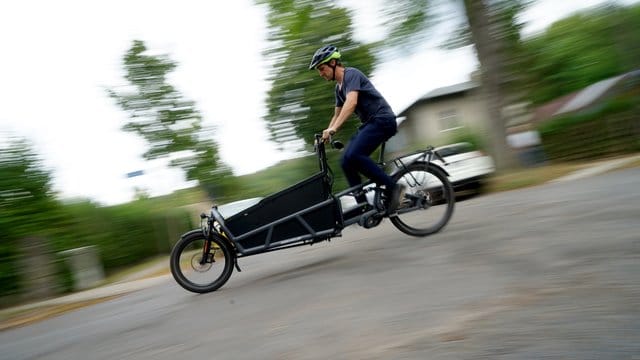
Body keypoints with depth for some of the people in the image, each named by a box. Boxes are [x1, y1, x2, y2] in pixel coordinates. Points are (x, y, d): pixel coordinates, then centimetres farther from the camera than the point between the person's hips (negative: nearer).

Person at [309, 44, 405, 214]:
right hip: (369, 123, 10)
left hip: (382, 119, -9)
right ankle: (364, 206, 0)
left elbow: (351, 103, -27)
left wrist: (332, 129, -35)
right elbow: (337, 114, 27)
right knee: (346, 161, -3)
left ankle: (393, 188, -19)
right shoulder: (339, 87, 18)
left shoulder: (351, 74, -10)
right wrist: (325, 135, 16)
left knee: (353, 155, -27)